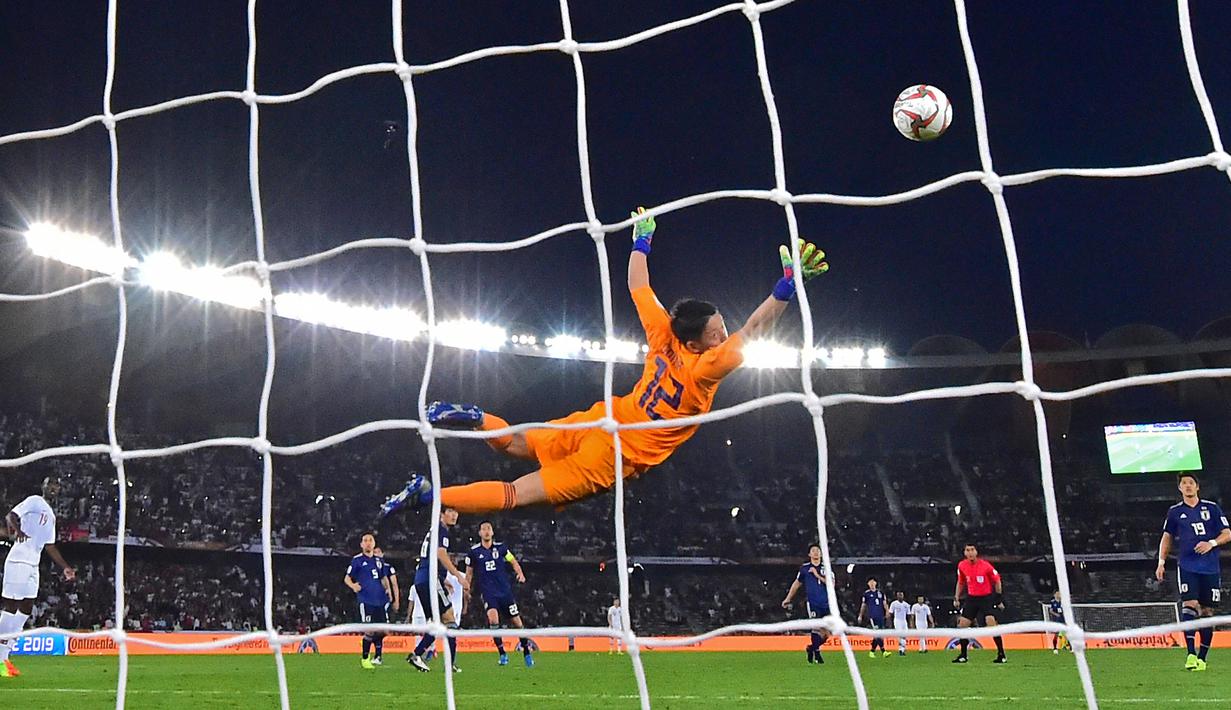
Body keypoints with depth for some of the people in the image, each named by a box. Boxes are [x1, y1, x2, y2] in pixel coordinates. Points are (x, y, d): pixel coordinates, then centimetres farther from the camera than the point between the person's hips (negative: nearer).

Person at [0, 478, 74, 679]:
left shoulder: (51, 515, 24)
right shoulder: (34, 501, 0)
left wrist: (65, 567, 25)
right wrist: (16, 530, -34)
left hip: (33, 564, 9)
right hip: (19, 561, -9)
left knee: (26, 609, 7)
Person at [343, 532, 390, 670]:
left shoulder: (379, 560, 16)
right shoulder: (357, 560, 1)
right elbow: (347, 578, 1)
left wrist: (387, 588, 10)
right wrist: (353, 586, -19)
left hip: (380, 600, 5)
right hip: (366, 600, -5)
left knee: (383, 630, 2)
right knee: (370, 630, -11)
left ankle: (377, 654, 29)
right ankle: (365, 658, 7)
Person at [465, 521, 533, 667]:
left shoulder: (501, 547, 3)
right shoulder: (473, 551, 1)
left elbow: (514, 562, 11)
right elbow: (469, 573, 11)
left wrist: (520, 574, -8)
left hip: (505, 591, 1)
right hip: (488, 592, -1)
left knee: (517, 621, 1)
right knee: (493, 618, -24)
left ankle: (526, 653, 21)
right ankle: (502, 654, -11)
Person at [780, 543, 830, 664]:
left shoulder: (825, 568, 10)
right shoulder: (804, 568, 7)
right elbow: (797, 584, 18)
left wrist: (817, 575, -10)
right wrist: (788, 599, 18)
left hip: (825, 603, 3)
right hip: (812, 602, -3)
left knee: (827, 633, 1)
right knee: (817, 627, -17)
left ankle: (811, 648, 24)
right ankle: (817, 654, -8)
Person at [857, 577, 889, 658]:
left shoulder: (880, 593, 14)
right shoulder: (866, 593, 6)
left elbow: (884, 603, 11)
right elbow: (863, 605, 13)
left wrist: (888, 611, -7)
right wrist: (860, 616, 16)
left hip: (880, 616, 4)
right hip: (871, 616, -4)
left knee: (878, 635, 5)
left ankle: (872, 651, 17)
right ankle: (883, 651, -22)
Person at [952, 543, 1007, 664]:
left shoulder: (986, 565, -15)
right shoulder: (961, 566, -3)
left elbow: (997, 581, -3)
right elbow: (960, 583, 14)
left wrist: (999, 599, -3)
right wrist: (956, 598, 9)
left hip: (987, 598, -4)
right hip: (971, 598, 4)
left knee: (991, 624, -19)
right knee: (962, 625, 0)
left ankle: (1001, 654, -8)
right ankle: (963, 655, 14)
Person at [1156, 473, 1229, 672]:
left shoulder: (1212, 508, 6)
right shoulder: (1175, 511, 8)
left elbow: (1227, 534, 7)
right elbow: (1167, 538, 16)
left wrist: (1212, 543, -12)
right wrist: (1161, 562, 6)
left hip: (1211, 568, 1)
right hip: (1187, 567, -1)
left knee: (1207, 611, 3)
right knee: (1189, 605, -17)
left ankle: (1202, 658, 13)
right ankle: (1191, 654, -21)